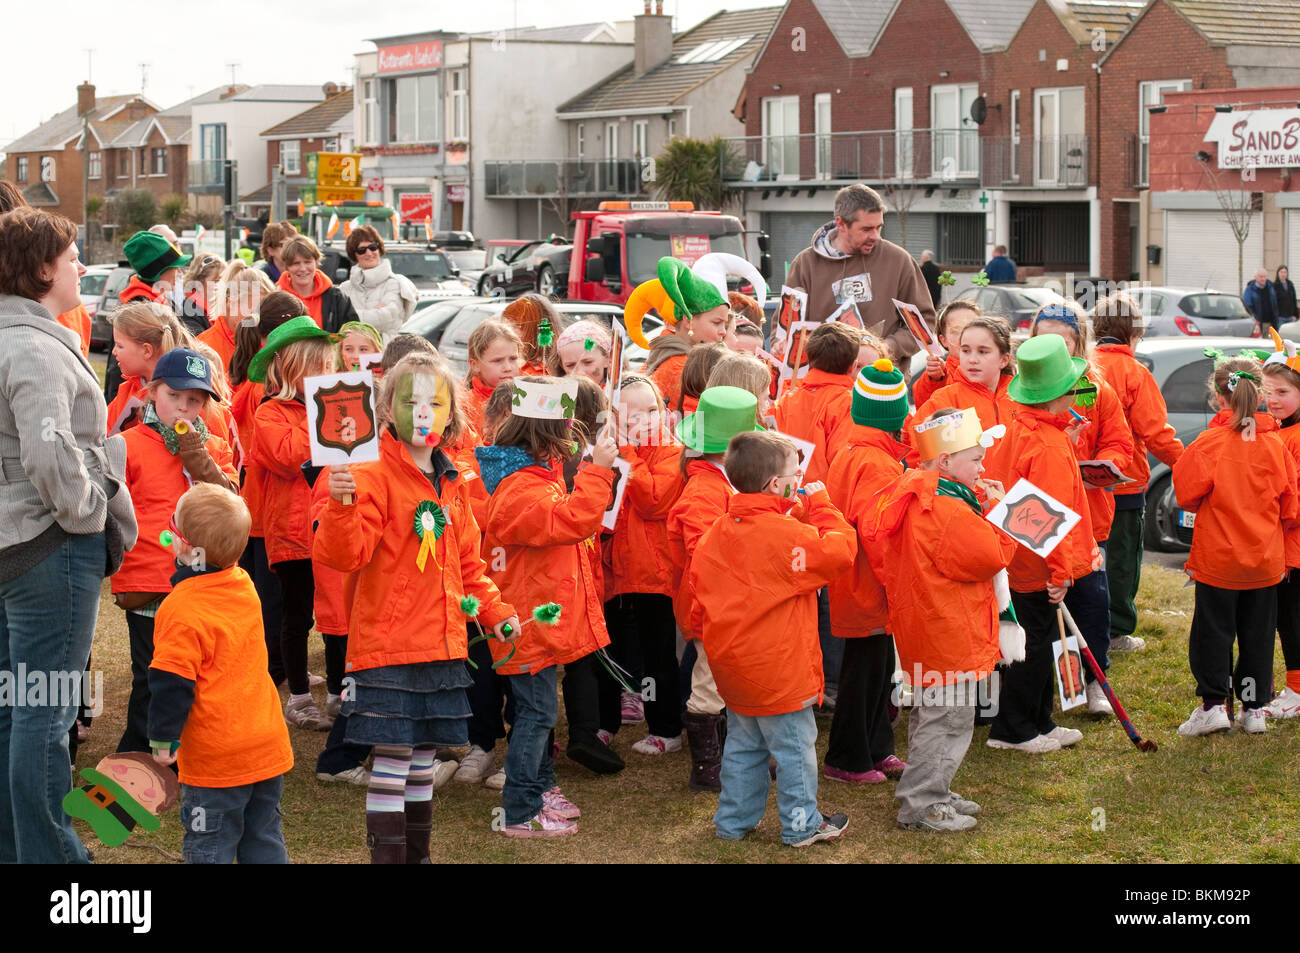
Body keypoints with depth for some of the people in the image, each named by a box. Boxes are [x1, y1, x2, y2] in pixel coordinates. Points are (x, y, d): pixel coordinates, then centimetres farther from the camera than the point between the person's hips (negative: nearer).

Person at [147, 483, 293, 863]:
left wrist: (163, 739, -5)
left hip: (215, 761, -6)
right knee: (264, 841, 16)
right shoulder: (244, 586, 1)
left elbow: (172, 684, -18)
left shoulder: (180, 611, -19)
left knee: (209, 846, 5)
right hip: (269, 747, 7)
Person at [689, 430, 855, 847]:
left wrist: (708, 632, 23)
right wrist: (820, 506, -5)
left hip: (733, 667, 8)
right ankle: (801, 824, 16)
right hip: (780, 669, -7)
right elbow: (840, 550, -17)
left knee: (743, 746, 19)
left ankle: (734, 820, 27)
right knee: (794, 747, 6)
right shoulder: (786, 533, -21)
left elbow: (697, 583, 11)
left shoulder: (717, 532, 3)